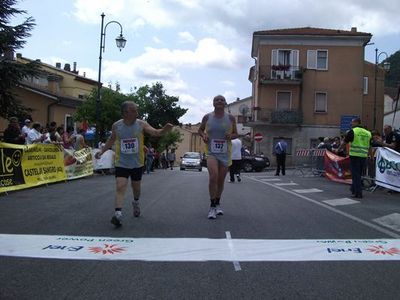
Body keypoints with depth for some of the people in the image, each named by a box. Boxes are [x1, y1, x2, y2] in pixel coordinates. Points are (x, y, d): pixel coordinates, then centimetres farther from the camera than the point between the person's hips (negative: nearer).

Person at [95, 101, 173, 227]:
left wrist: (164, 130, -38)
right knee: (120, 187, -15)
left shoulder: (141, 124, -8)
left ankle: (136, 202, 47)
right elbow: (111, 140, 13)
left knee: (136, 187, 17)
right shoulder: (116, 126, -4)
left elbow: (156, 132, -18)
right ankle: (118, 214, -20)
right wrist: (102, 151, 5)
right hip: (121, 163, -1)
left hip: (137, 163, 1)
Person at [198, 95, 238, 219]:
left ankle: (218, 204, 31)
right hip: (211, 152, -2)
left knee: (221, 180, 10)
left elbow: (236, 134, 11)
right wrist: (203, 136, -6)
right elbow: (200, 130, 16)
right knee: (213, 177, -21)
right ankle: (212, 206, -10)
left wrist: (231, 136, -12)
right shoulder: (207, 117, 2)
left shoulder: (230, 118, 3)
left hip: (225, 152, 2)